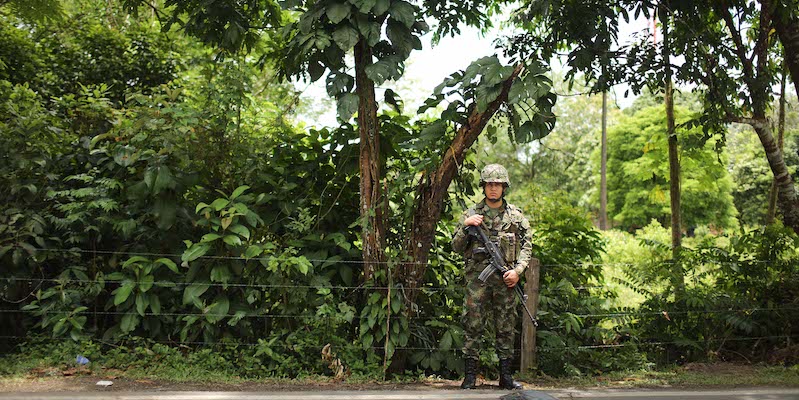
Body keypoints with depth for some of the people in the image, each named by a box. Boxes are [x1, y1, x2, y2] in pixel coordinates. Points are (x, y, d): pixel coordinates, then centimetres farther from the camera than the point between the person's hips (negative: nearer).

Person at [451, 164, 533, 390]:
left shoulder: (515, 215, 9)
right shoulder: (471, 214, 7)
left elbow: (526, 246, 8)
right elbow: (457, 247, 6)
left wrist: (518, 270, -5)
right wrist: (465, 226, -10)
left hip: (505, 278, 1)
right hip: (477, 277, -1)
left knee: (506, 328, 6)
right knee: (473, 327, -3)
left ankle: (505, 376, 14)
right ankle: (470, 377, 3)